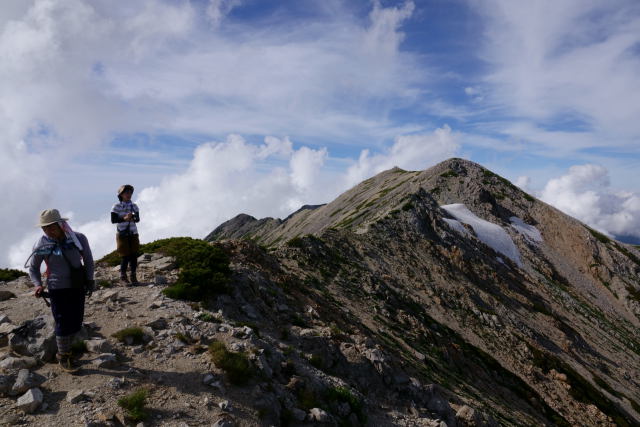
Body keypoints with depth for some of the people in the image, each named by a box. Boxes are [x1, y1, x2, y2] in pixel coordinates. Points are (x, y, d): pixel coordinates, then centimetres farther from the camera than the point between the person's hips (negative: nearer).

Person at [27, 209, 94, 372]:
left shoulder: (79, 239, -10)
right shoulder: (41, 245, -12)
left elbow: (88, 259, 5)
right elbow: (33, 268, 3)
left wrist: (89, 280, 1)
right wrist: (38, 285, -13)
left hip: (78, 287, 3)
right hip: (58, 290, -2)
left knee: (76, 324, 10)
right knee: (63, 325, 2)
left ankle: (66, 348, 35)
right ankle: (63, 356, 24)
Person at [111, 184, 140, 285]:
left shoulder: (134, 206, 4)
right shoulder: (116, 207, -6)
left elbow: (138, 219, 0)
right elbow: (113, 220, -11)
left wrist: (133, 218, -22)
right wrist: (124, 218, -25)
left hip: (133, 234, 3)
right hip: (122, 234, -3)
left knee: (134, 255, 0)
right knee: (125, 256, -5)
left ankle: (133, 276, 12)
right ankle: (123, 276, 13)